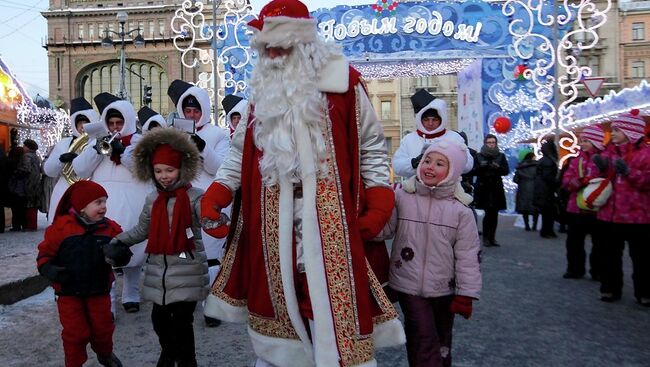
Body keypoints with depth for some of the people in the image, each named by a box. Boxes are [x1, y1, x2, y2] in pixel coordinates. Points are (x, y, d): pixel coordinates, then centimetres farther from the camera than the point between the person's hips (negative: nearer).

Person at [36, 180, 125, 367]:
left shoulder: (110, 228, -4)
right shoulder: (61, 226, -11)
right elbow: (45, 252, -3)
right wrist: (48, 269, -22)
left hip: (99, 291, 3)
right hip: (69, 292, -2)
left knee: (103, 328, 15)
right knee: (75, 333, 5)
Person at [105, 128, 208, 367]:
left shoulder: (195, 197, -8)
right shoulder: (152, 200, 9)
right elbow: (142, 230, 21)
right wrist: (119, 241, 14)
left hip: (187, 270, -5)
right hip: (158, 270, 6)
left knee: (182, 319, 0)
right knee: (159, 316, 17)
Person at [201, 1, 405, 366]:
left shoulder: (342, 80, 0)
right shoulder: (262, 88, 13)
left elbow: (370, 145, 5)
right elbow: (243, 149, 17)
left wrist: (380, 199, -6)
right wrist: (218, 191, 4)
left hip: (328, 213, -4)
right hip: (271, 217, 4)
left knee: (332, 296, -5)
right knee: (274, 292, 12)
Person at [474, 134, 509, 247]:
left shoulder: (501, 156, 11)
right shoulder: (479, 156, 7)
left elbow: (506, 170, 3)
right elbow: (474, 171, 1)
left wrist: (498, 167, -18)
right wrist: (481, 166, -19)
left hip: (496, 189, 2)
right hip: (483, 188, -2)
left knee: (494, 214, 2)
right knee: (488, 213, -9)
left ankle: (492, 237, 13)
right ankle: (486, 238, -1)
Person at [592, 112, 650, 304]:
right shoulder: (609, 151, 11)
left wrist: (628, 171, -24)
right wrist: (602, 169, -3)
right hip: (610, 214, 5)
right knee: (610, 255, 11)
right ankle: (610, 289, 22)